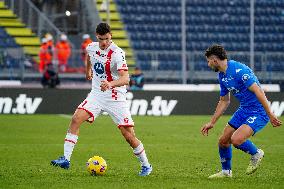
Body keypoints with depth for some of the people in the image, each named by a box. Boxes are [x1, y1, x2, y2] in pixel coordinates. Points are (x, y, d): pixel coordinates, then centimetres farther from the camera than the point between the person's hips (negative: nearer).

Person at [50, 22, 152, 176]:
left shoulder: (117, 53, -19)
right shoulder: (92, 47, 0)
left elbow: (125, 78, -30)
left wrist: (111, 83, -47)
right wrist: (88, 70, 38)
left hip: (115, 98, -5)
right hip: (96, 94, 5)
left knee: (129, 135, -7)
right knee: (76, 119, -18)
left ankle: (146, 165, 14)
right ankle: (66, 159, -17)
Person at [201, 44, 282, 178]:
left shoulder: (238, 70, -22)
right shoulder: (222, 76, 8)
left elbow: (258, 91, -24)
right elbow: (224, 101, 21)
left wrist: (270, 115, -25)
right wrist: (212, 123, 20)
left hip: (259, 111, -9)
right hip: (244, 110, 9)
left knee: (236, 140, -25)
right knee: (223, 141, 7)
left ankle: (256, 154, 4)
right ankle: (226, 171, 28)